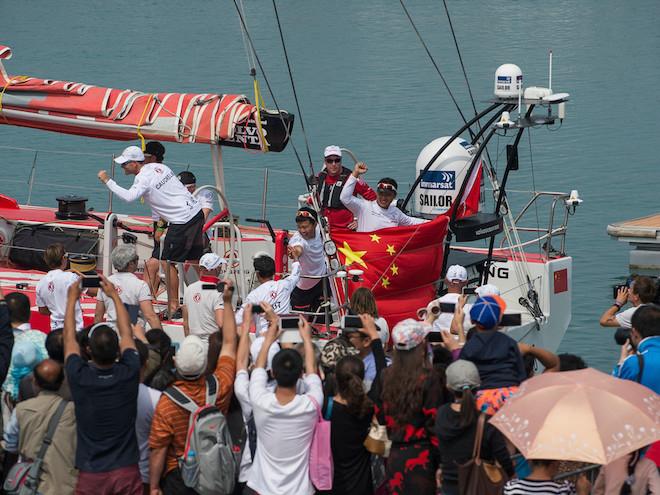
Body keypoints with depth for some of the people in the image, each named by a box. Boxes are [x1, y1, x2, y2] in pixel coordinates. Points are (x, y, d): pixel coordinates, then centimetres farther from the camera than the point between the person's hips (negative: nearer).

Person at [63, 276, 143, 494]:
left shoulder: (79, 377, -14)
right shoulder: (129, 374, -11)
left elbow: (69, 337, 4)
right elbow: (127, 333, 8)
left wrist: (72, 298, 17)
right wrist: (114, 295, 20)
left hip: (90, 475, -1)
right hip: (127, 473, 1)